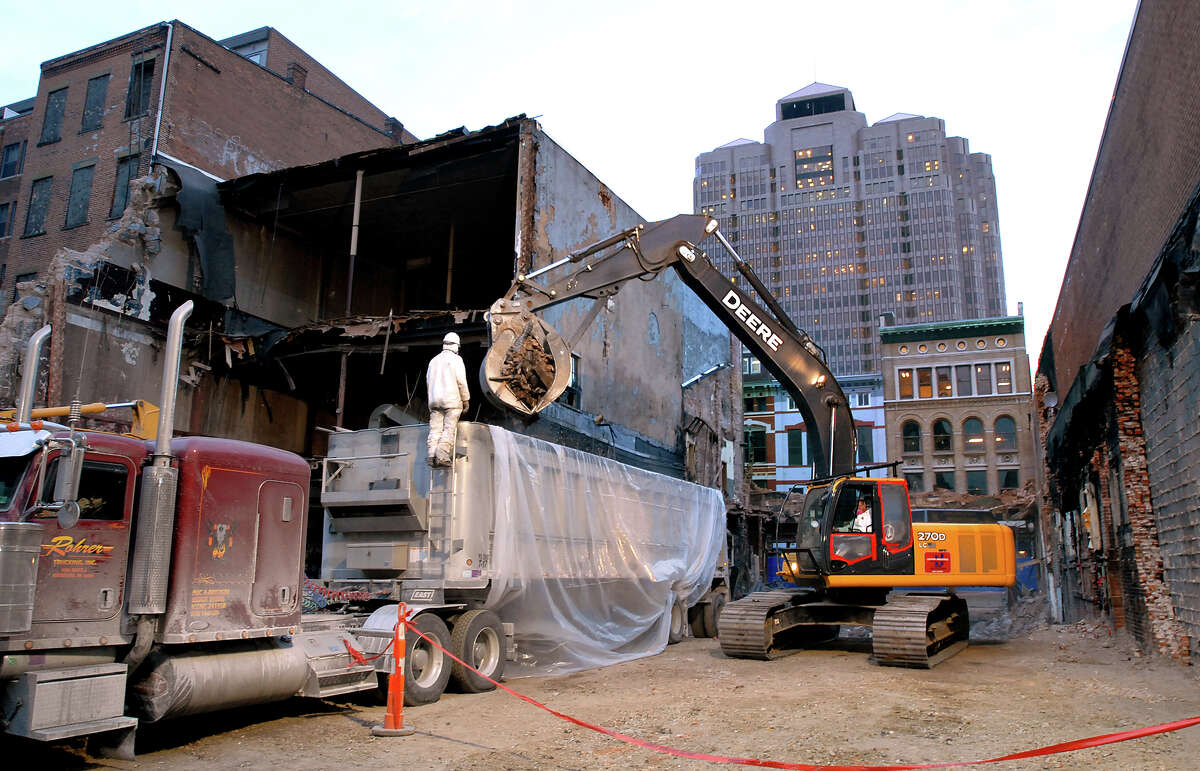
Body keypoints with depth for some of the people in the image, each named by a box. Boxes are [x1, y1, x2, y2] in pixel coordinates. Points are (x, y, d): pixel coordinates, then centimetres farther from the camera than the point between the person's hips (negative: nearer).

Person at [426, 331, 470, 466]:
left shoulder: (434, 360, 18)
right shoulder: (456, 359, 0)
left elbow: (428, 381, 17)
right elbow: (461, 381, -7)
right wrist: (466, 399, 0)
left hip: (434, 400, 5)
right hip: (451, 399, -5)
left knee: (435, 430, 1)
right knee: (449, 429, -8)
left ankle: (432, 456, -10)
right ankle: (442, 456, -20)